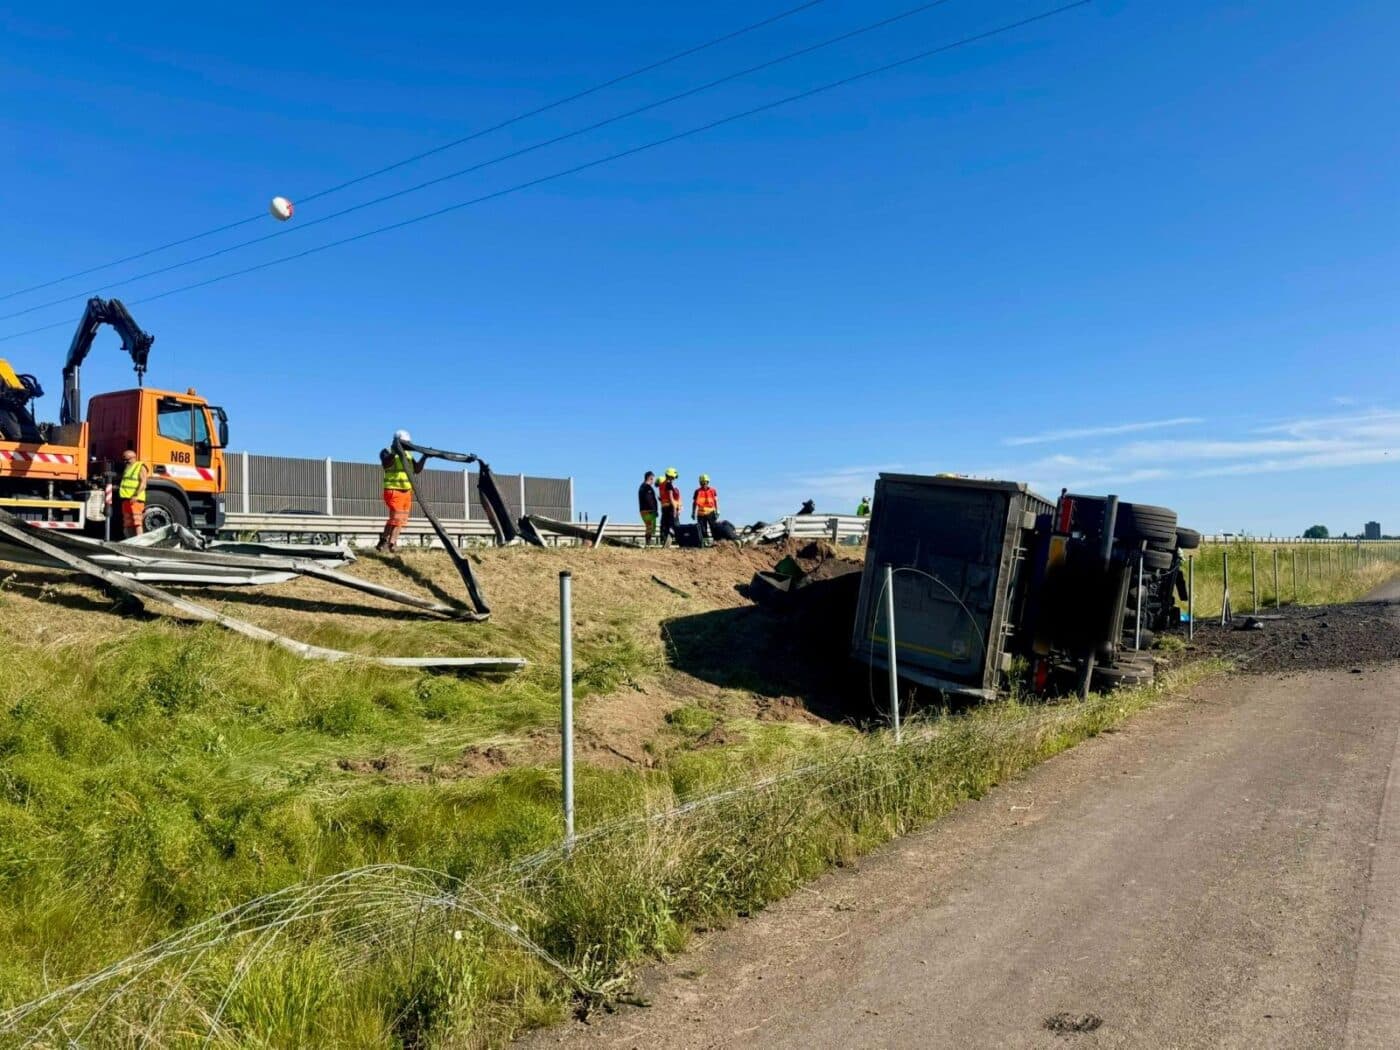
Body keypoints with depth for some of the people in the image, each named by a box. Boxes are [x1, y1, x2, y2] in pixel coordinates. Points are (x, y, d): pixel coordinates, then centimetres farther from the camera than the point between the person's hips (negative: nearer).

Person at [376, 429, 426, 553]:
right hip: (394, 491, -7)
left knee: (402, 519, 6)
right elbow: (386, 464, -25)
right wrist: (395, 452, -37)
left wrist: (424, 458, -1)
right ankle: (383, 541, -9)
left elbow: (417, 470, 13)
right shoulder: (387, 452, -4)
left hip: (407, 492, 7)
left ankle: (392, 544, 11)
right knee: (396, 517, -17)